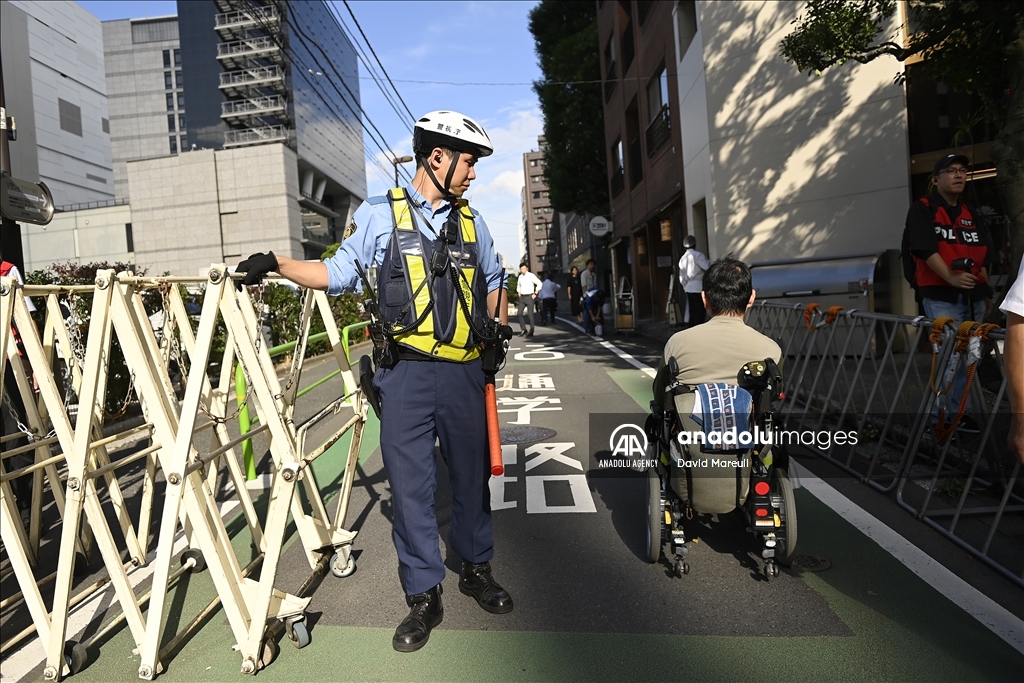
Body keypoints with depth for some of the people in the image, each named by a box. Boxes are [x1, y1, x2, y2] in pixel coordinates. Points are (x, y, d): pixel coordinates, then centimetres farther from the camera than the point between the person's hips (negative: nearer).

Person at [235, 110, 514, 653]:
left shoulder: (470, 221, 13)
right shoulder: (380, 215, 4)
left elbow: (493, 280, 26)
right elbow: (338, 275, 8)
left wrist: (499, 329, 15)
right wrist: (277, 265, -2)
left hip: (464, 371, 3)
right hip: (406, 373, -3)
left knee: (472, 474, 12)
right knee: (409, 482, 1)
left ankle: (476, 568, 34)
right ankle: (424, 596, 18)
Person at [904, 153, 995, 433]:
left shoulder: (970, 213, 17)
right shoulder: (922, 209, -2)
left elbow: (982, 255, 18)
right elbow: (926, 249, -15)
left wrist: (986, 292, 13)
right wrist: (951, 277, -25)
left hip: (972, 296, 7)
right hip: (941, 296, -7)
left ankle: (956, 411, 17)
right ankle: (945, 414, 0)